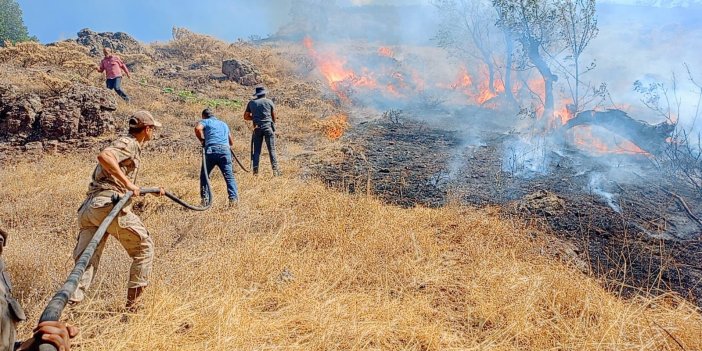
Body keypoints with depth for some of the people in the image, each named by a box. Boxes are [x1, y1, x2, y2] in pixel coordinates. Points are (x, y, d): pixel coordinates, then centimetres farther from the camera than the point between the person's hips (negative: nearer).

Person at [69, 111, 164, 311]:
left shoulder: (129, 145, 28)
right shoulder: (129, 144, -2)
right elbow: (103, 156, -23)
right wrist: (127, 183, -22)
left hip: (88, 207, 9)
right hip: (109, 204, -9)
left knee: (86, 260, 5)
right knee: (144, 249, 7)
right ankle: (133, 304, 11)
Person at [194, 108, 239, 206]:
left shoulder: (205, 121, 18)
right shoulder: (224, 124, 31)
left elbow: (198, 129, -7)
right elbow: (232, 142, 34)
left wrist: (202, 141, 7)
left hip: (211, 150, -2)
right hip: (225, 150, 2)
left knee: (204, 176, 16)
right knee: (229, 176, -1)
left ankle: (205, 198, 11)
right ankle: (233, 198, -17)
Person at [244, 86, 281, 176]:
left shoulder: (251, 103, 10)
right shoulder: (269, 101, 6)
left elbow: (246, 117, 14)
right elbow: (274, 116, 11)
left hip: (257, 128, 2)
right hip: (268, 127, -1)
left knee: (256, 150, 7)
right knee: (272, 149, 0)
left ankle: (255, 169, -2)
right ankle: (275, 170, -6)